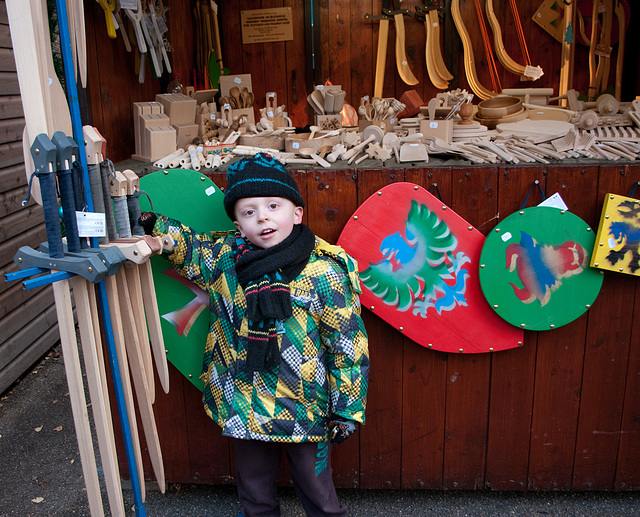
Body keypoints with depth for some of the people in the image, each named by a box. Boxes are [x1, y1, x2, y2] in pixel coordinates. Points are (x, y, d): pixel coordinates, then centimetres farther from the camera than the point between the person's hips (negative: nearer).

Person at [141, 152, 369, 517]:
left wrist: (347, 409, -9)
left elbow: (347, 343, -13)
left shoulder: (324, 272, -18)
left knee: (315, 486, 18)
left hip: (305, 408, -4)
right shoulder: (227, 257, -6)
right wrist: (150, 222, -3)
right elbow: (188, 248, 14)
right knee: (254, 486, 25)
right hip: (244, 406, 4)